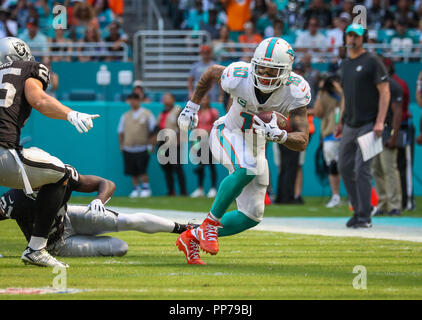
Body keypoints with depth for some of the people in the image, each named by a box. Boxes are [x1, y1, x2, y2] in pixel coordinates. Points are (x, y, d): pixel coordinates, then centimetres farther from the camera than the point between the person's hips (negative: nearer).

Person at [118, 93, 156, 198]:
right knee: (132, 171, 3)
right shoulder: (125, 115, 13)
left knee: (142, 170, -11)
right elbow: (120, 131, 18)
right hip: (128, 149, 4)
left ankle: (146, 188, 0)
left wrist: (150, 145, -1)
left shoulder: (147, 114, 3)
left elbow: (153, 130, 4)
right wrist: (121, 145, 10)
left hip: (142, 149, -4)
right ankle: (136, 189, 14)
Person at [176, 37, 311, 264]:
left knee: (252, 217, 4)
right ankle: (211, 222, -20)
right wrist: (192, 107, 5)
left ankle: (192, 237, 20)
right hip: (227, 134, -4)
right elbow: (212, 72, -2)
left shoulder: (295, 91, -25)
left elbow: (302, 141, -25)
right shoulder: (238, 77, -27)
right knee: (247, 169, -38)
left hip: (255, 144, 4)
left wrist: (279, 135, -46)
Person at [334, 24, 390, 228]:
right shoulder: (345, 64, 16)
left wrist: (380, 122, -20)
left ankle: (364, 217, -8)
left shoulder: (372, 62, -6)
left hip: (368, 125, -8)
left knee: (361, 169, -12)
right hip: (349, 126, 8)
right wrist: (341, 123, 19)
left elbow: (384, 92, -11)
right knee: (344, 167, 8)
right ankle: (359, 209, 20)